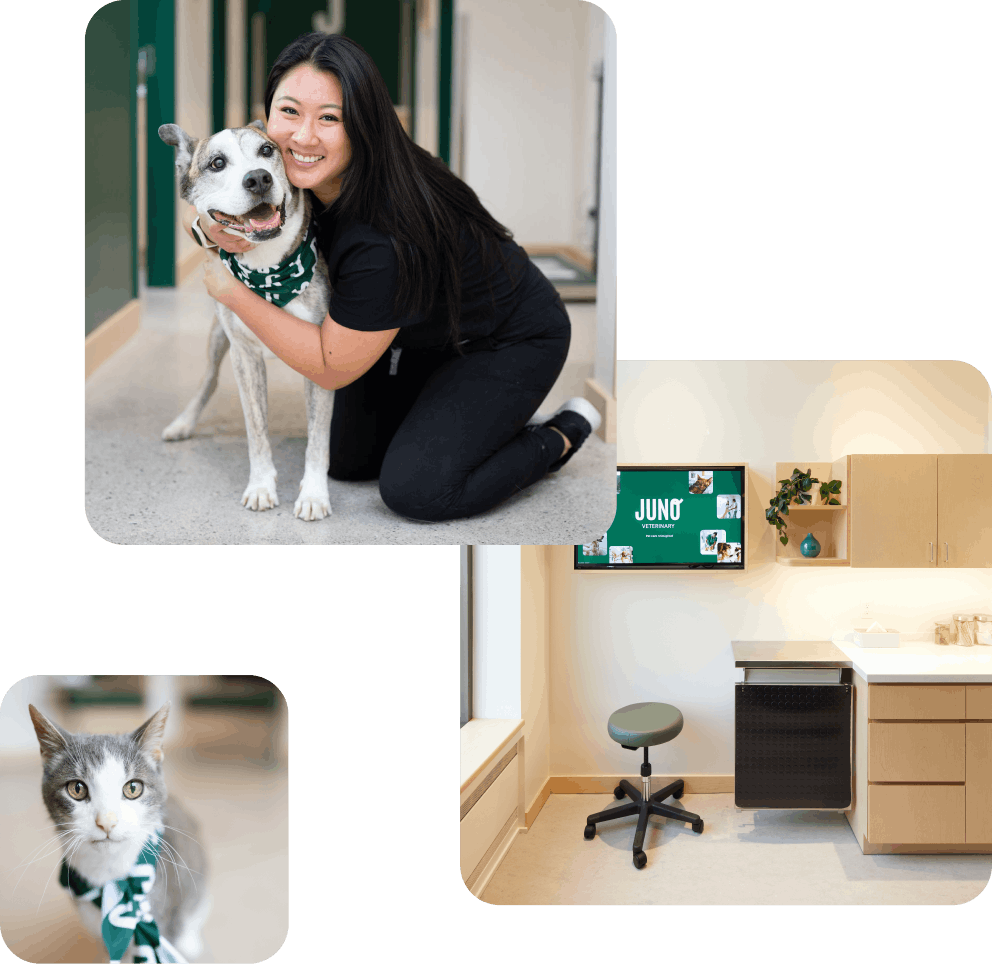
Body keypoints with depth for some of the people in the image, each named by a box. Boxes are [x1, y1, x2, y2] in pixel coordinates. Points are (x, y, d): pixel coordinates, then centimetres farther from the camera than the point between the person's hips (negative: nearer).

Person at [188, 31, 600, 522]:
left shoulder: (387, 237, -40)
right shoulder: (290, 172, -19)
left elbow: (331, 368, -30)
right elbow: (194, 211, -1)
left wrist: (230, 290, -27)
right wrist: (212, 227, -26)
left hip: (513, 341, -7)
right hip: (425, 335, 8)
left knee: (415, 490, -18)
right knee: (348, 462, 9)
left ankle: (559, 436, 5)